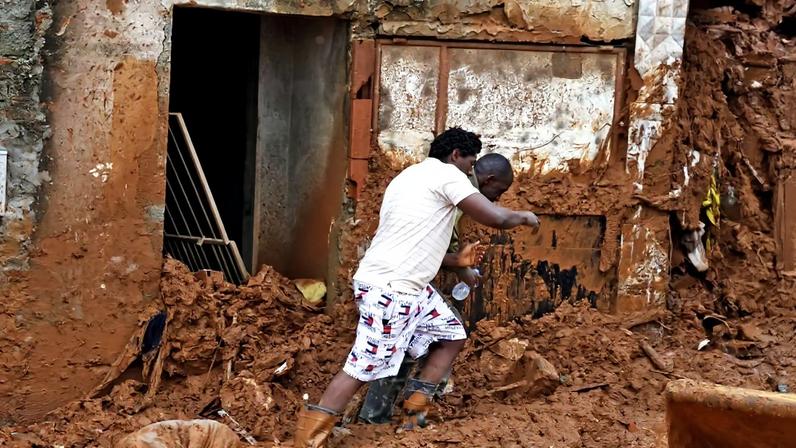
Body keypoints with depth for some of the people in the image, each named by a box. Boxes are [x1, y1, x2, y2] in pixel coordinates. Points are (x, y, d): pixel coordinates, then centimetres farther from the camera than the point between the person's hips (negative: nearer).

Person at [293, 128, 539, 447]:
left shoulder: (412, 175, 22)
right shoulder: (446, 174, -8)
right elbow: (495, 218, -13)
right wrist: (523, 217, 7)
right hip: (388, 290, -10)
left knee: (453, 335, 15)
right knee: (363, 368, -8)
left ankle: (413, 418, 16)